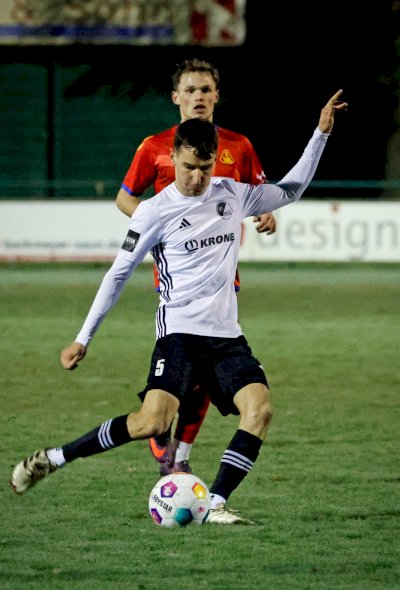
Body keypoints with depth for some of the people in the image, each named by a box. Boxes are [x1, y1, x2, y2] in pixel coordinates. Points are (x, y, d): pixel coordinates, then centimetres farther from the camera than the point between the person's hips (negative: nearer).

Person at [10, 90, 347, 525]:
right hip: (179, 330, -5)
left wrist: (321, 133, 19)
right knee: (152, 422, -22)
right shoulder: (156, 211, -4)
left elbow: (291, 190, 26)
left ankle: (214, 505, -19)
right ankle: (52, 459, -7)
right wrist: (83, 338, 2)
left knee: (260, 408, -20)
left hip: (226, 334, 5)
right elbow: (118, 272, 2)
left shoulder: (234, 195, 9)